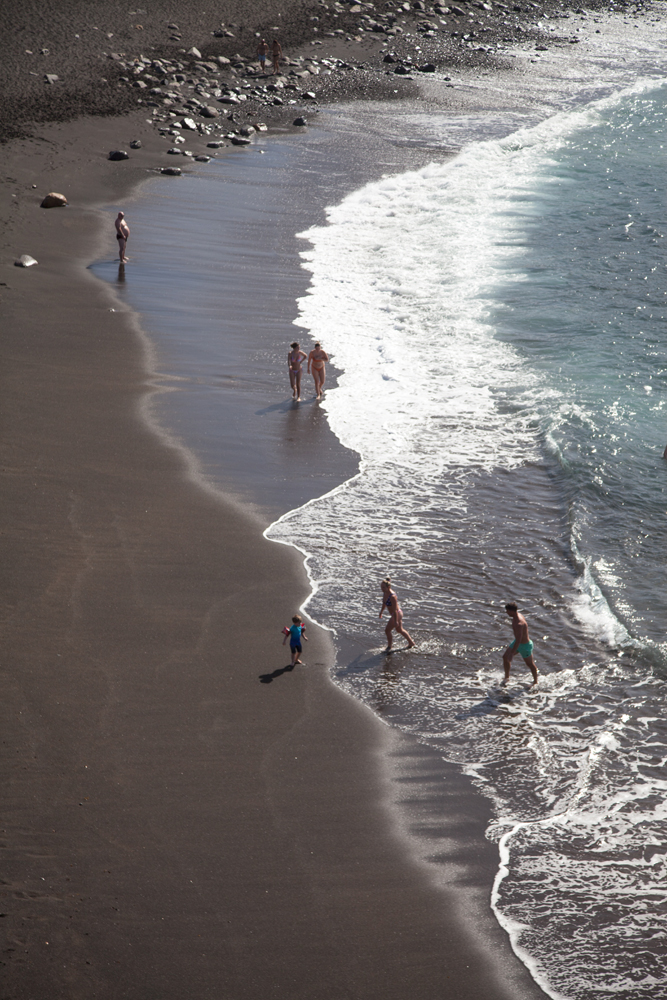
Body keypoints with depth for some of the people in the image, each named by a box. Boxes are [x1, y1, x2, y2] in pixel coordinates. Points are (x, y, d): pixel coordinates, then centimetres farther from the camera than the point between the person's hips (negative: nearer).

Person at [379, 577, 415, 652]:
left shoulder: (392, 596, -31)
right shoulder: (385, 593, -5)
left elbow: (395, 610, -28)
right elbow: (384, 603, 13)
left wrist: (396, 621, -25)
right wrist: (381, 612, 25)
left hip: (397, 615, -10)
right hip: (393, 614, 10)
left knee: (387, 630, -3)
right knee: (399, 630, 25)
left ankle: (389, 647, 17)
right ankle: (411, 643, 41)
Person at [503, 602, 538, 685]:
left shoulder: (518, 623, -38)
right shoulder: (517, 616, -7)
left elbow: (518, 640, -38)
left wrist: (511, 653, -36)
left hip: (525, 645, -9)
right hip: (518, 642, 9)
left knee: (529, 664, 13)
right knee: (505, 657, 8)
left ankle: (535, 681, 35)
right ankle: (506, 677, 25)